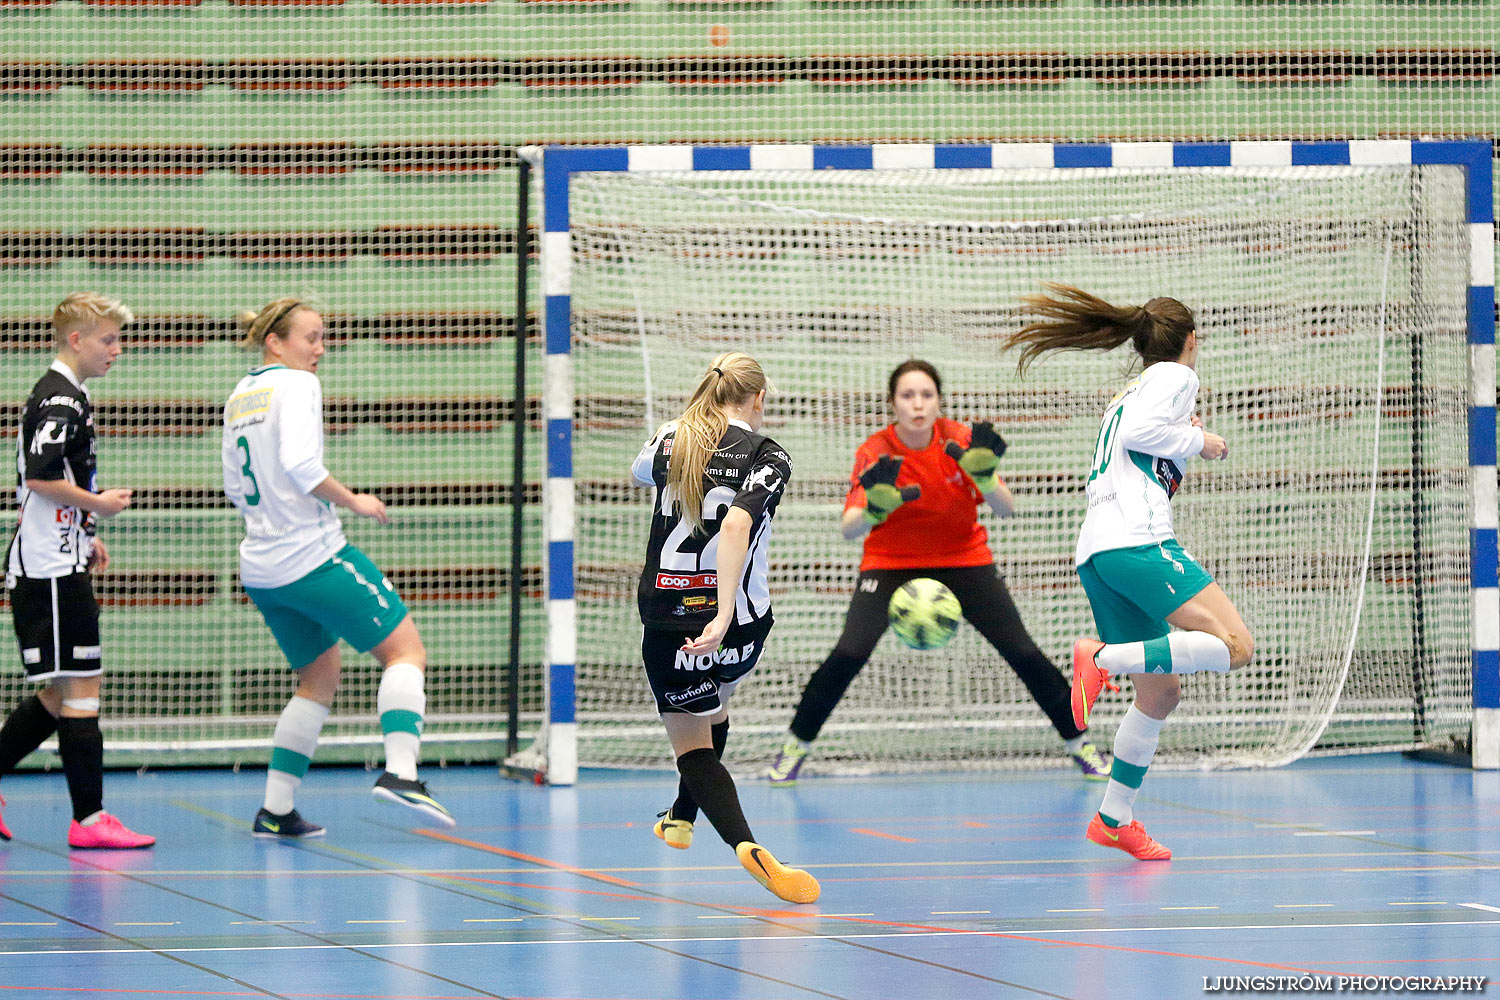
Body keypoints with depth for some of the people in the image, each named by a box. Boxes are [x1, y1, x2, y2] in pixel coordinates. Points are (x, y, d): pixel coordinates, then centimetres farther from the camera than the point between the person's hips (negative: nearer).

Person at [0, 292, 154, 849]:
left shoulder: (68, 396, 18)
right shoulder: (59, 399, -14)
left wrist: (85, 534, 20)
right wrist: (99, 505, -11)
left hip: (59, 562, 11)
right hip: (51, 568, -11)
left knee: (58, 694, 13)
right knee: (79, 687, -9)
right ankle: (89, 819, -8)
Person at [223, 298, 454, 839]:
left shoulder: (239, 398, 15)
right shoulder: (295, 386, -10)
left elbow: (236, 489, 20)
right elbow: (299, 464, -24)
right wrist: (353, 501, -12)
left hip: (262, 568, 8)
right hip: (314, 556, -8)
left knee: (320, 678, 19)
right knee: (405, 649, -1)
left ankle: (276, 809, 12)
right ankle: (400, 772, -18)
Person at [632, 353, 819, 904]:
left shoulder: (670, 440, 2)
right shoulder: (766, 457, -10)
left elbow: (638, 472, 27)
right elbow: (737, 525, -27)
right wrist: (725, 615, -33)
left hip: (667, 617, 1)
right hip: (741, 623, -1)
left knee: (692, 744, 7)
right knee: (712, 709, 31)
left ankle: (745, 844, -16)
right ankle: (681, 817, 43)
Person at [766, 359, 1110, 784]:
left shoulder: (960, 441, -15)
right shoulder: (876, 452, -18)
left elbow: (1006, 509, -21)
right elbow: (850, 528, -28)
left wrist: (984, 477, -41)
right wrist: (873, 511, -51)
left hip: (964, 559, 1)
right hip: (891, 562, -1)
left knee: (1023, 653, -8)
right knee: (848, 655, -20)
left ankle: (1079, 742, 11)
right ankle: (795, 746, 0)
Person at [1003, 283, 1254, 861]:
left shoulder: (1127, 394, 30)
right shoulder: (1176, 376, 6)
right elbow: (1137, 431, -11)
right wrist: (1197, 441, 2)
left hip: (1095, 552, 9)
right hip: (1136, 540, -9)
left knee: (1161, 692, 13)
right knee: (1236, 645, -19)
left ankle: (1114, 819, 12)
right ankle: (1104, 659, -30)